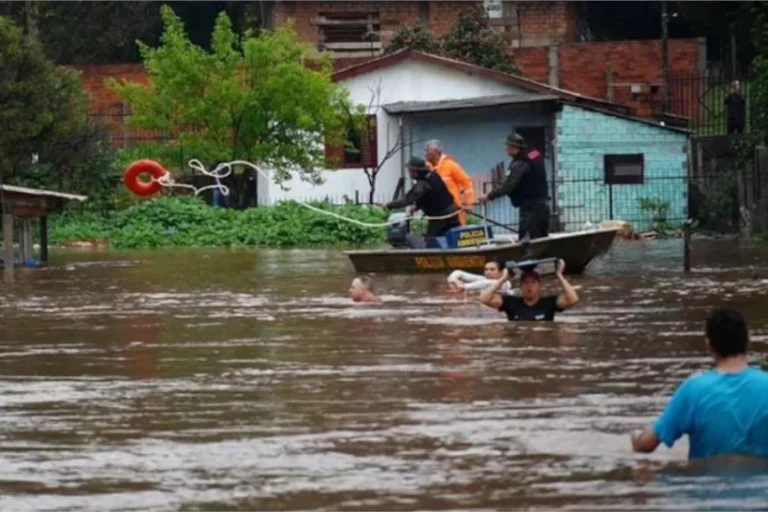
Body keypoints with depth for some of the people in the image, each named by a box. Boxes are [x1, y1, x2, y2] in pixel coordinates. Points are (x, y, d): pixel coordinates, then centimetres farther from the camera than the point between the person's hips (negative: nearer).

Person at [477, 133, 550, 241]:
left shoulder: (519, 164, -17)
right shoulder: (536, 157, 10)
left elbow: (508, 185, -25)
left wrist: (489, 196, -21)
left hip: (530, 206, -9)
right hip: (543, 204, 9)